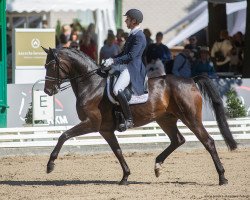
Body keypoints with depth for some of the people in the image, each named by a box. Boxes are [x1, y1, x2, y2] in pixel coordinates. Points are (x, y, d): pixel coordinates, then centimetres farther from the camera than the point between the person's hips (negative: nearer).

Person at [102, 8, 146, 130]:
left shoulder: (139, 37, -15)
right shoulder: (133, 35, 17)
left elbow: (131, 56, -23)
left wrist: (114, 61, -25)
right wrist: (111, 60, 14)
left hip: (132, 68, -11)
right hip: (123, 66, 11)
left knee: (117, 90, -31)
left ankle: (129, 120, -25)